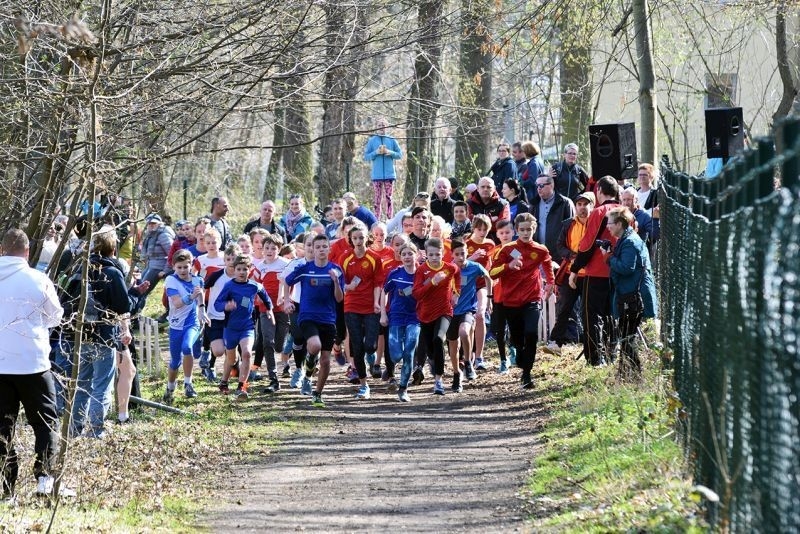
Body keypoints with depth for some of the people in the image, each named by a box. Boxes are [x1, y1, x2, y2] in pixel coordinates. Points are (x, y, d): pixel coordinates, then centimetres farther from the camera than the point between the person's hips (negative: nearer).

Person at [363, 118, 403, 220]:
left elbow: (400, 154, 8)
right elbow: (366, 157, 6)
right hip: (377, 175, 0)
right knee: (378, 199, -2)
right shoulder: (372, 140, 6)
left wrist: (390, 152, -10)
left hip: (389, 174, 0)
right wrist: (376, 152, -10)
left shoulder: (392, 140, 7)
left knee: (389, 198, -3)